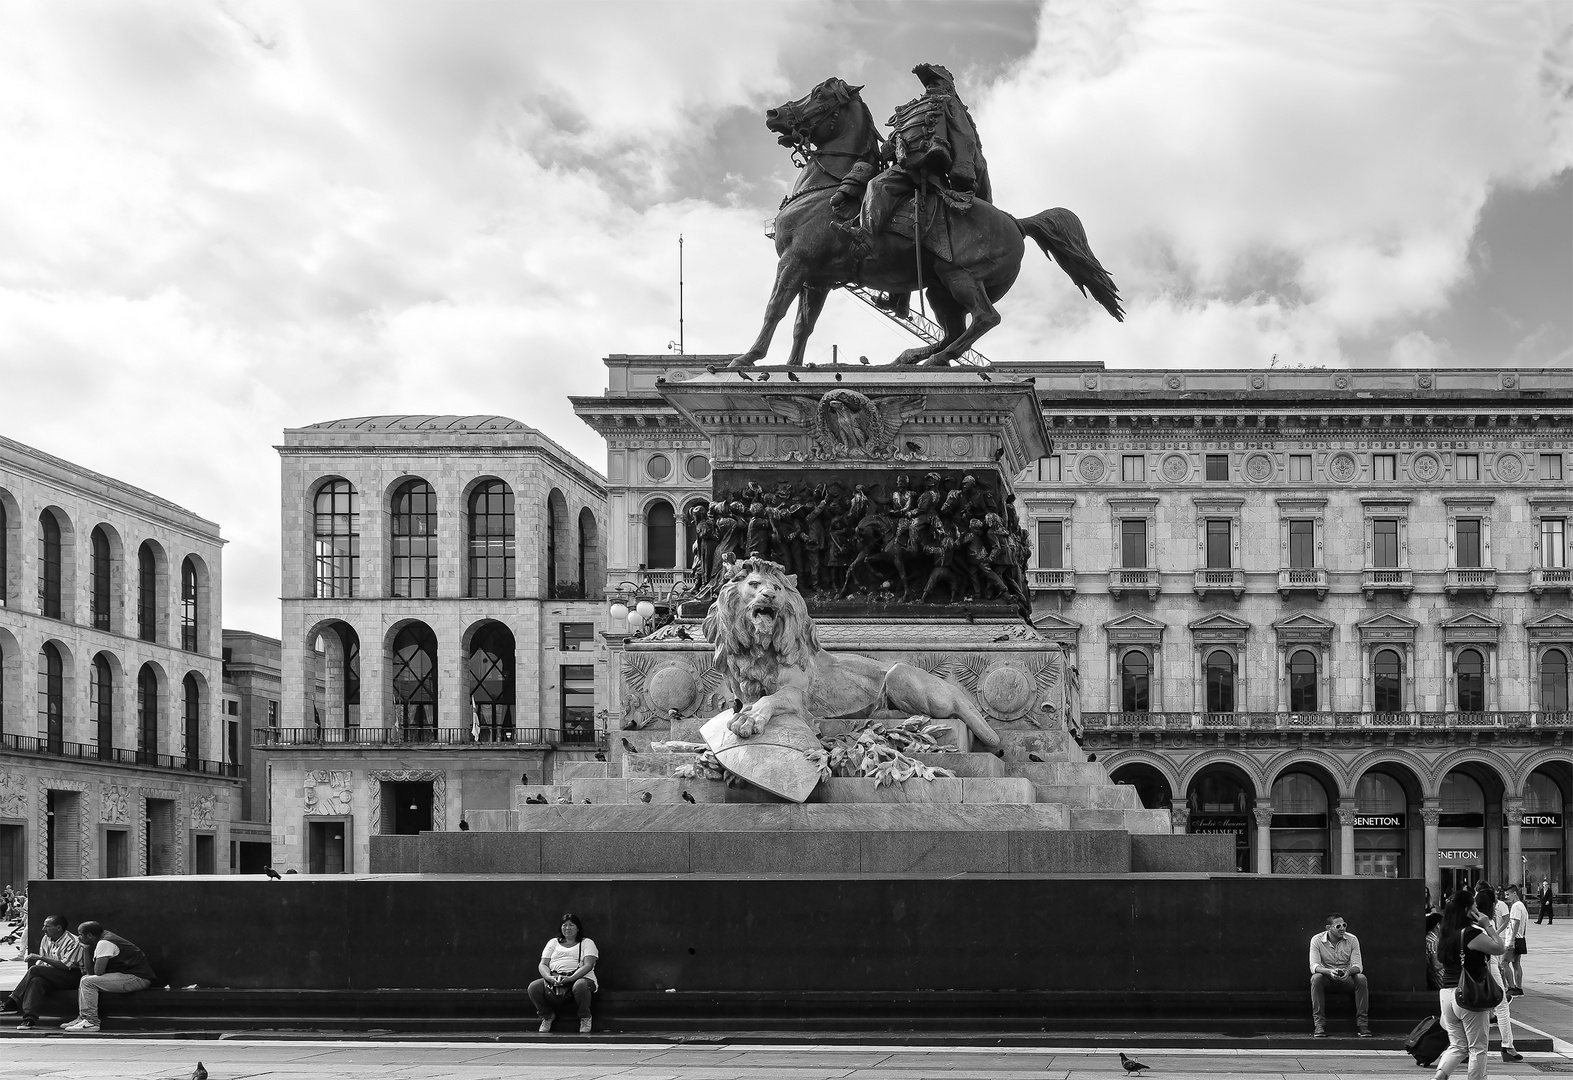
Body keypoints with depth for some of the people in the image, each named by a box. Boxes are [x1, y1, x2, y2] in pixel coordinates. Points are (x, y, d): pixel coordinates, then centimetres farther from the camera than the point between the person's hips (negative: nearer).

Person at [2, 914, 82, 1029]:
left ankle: (12, 1003, -21)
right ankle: (30, 1018, -40)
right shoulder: (46, 939, 13)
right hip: (51, 976, 7)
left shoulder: (72, 941, -12)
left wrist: (41, 957, -22)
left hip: (71, 976, -7)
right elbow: (42, 963, 16)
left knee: (35, 970, -26)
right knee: (36, 981, -30)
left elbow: (65, 965, -21)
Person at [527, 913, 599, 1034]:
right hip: (554, 979, 3)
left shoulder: (587, 943, 12)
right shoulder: (553, 942, 23)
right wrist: (549, 977, -12)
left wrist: (570, 978, -21)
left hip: (579, 978, -3)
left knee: (580, 986, -40)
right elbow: (542, 965, 13)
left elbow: (588, 965, -4)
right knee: (533, 987, -25)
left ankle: (585, 1017, -12)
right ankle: (547, 1015, 3)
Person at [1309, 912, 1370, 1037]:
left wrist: (1349, 971, -36)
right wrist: (1329, 972, -40)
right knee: (1316, 978, -34)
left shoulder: (1352, 940, -4)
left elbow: (1357, 965, -11)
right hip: (1326, 978, -1)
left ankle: (1362, 1024, -25)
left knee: (1361, 979, -30)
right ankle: (1319, 1024, -31)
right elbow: (1314, 966, -19)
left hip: (1347, 979, 1)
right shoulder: (1317, 940, -9)